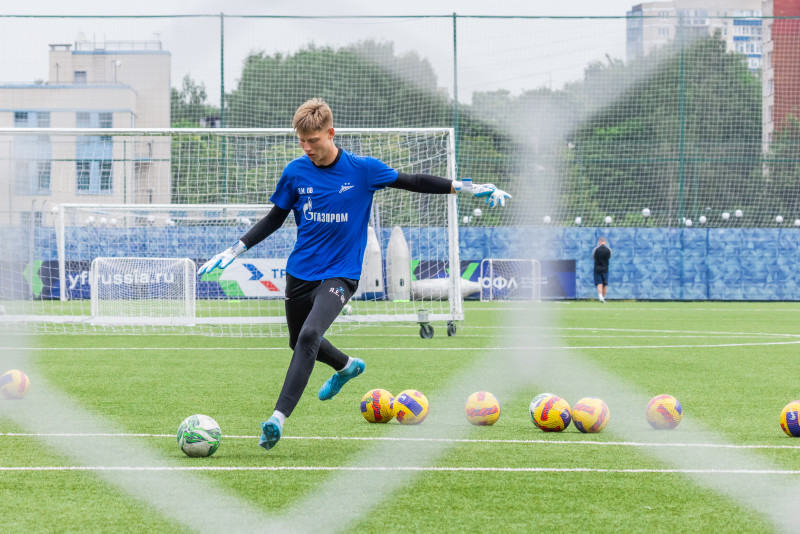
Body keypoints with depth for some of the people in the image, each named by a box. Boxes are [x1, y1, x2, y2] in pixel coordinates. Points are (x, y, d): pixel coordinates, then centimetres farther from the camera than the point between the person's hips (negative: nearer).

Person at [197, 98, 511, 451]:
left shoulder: (362, 170, -8)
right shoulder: (294, 173, -1)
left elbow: (410, 182, 4)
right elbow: (274, 219, 12)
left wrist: (467, 187, 0)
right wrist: (234, 251, 6)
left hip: (340, 274, -4)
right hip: (300, 272, 4)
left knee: (309, 335, -27)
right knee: (300, 342, 19)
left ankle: (277, 418, -30)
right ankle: (347, 367, 52)